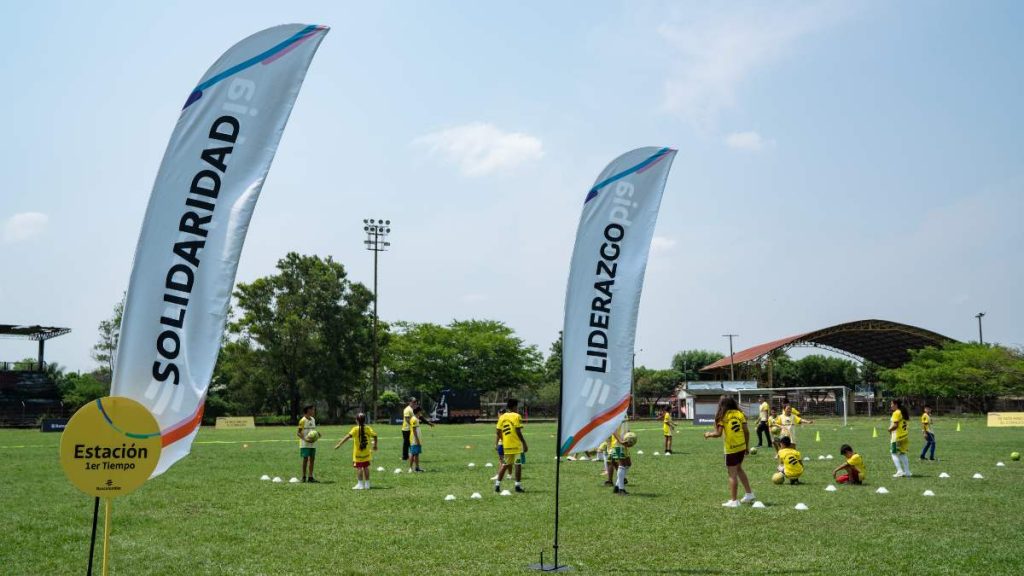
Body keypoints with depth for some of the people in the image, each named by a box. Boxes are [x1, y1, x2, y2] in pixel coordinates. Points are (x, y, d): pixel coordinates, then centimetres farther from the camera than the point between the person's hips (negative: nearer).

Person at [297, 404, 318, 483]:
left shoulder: (313, 419, 11)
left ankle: (310, 477, 9)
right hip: (305, 444, -7)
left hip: (312, 444, 7)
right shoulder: (303, 420, -10)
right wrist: (305, 439, -24)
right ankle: (304, 477, 4)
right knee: (305, 459, -4)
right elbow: (298, 433, -11)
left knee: (312, 459, 4)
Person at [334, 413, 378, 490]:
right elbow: (375, 436, -1)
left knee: (359, 468, 2)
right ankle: (367, 484, 19)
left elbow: (348, 436, -23)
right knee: (366, 468, 13)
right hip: (366, 453, 4)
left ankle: (360, 484, 1)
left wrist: (339, 444, -26)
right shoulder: (368, 428, -1)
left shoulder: (355, 429, -13)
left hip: (358, 453, -4)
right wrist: (375, 445, 15)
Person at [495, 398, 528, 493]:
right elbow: (518, 432, -13)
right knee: (518, 464, 1)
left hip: (506, 445, 5)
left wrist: (496, 443, 16)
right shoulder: (517, 416, -8)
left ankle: (497, 484, 10)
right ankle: (518, 485, 1)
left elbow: (499, 432, 6)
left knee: (505, 464, 14)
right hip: (516, 445, -5)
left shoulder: (502, 417, 7)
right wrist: (524, 443, -7)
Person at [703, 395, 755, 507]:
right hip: (742, 446, 6)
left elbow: (718, 433, -14)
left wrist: (708, 434, 5)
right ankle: (749, 494, 28)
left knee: (732, 474, 0)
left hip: (731, 449, -6)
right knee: (739, 469, 25)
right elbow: (746, 431, 3)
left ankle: (733, 501, 4)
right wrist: (747, 445, 14)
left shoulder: (722, 416, -9)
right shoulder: (739, 413, 5)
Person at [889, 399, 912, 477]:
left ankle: (900, 471, -9)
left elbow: (895, 425, -20)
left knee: (894, 453, -2)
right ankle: (907, 472, 16)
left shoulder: (896, 413, -13)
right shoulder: (903, 412, 14)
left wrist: (890, 429, -3)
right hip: (904, 435, 9)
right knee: (902, 454, 16)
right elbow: (901, 424, 14)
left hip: (897, 436, -9)